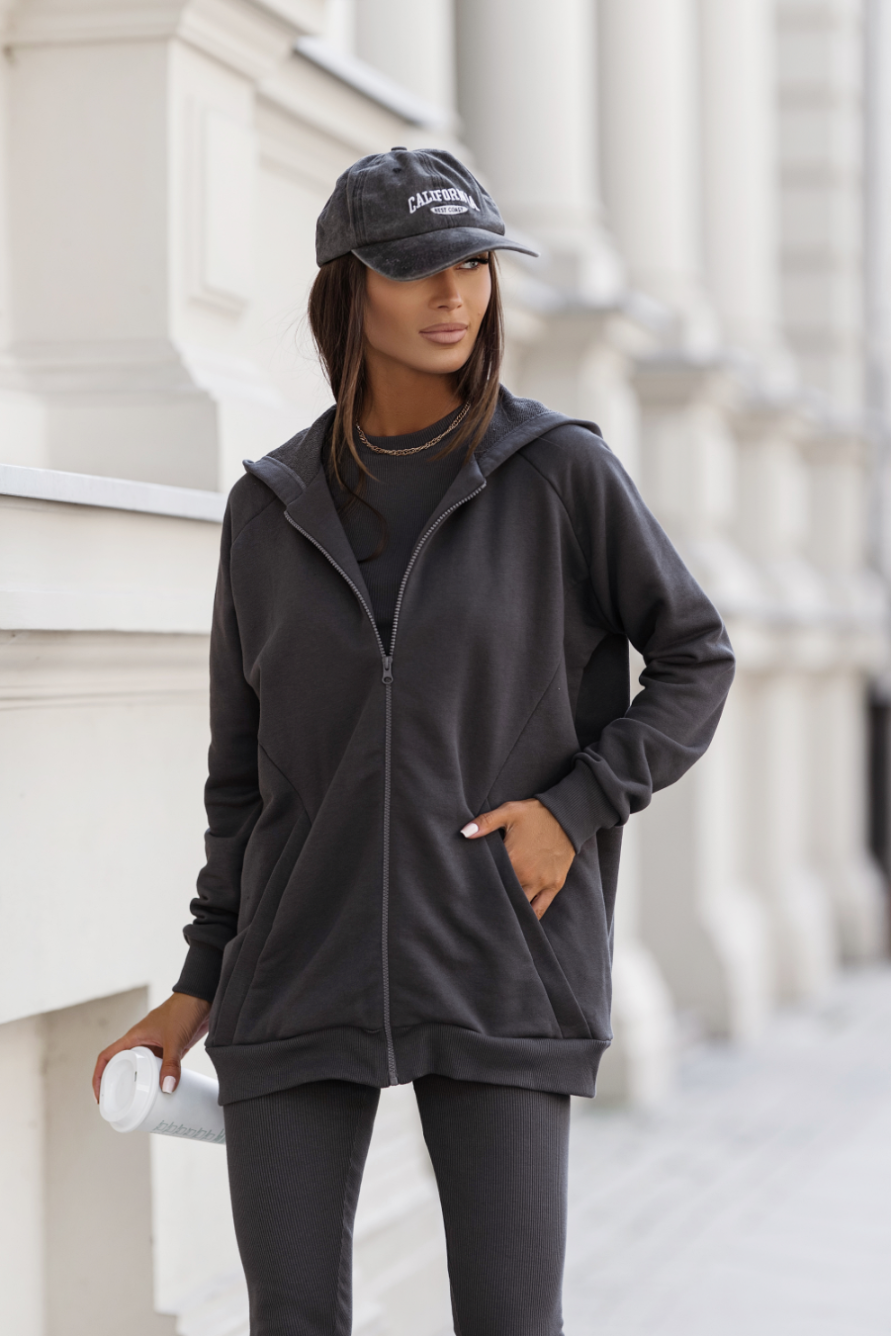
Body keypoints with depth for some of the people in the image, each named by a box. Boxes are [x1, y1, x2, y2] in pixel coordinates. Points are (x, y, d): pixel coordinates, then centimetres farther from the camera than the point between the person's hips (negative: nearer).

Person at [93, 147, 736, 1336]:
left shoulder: (562, 472, -1)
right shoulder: (273, 508, 7)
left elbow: (696, 661, 6)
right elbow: (244, 766, 12)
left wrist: (576, 808, -8)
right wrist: (199, 985, 9)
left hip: (498, 974, -2)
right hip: (300, 975, 2)